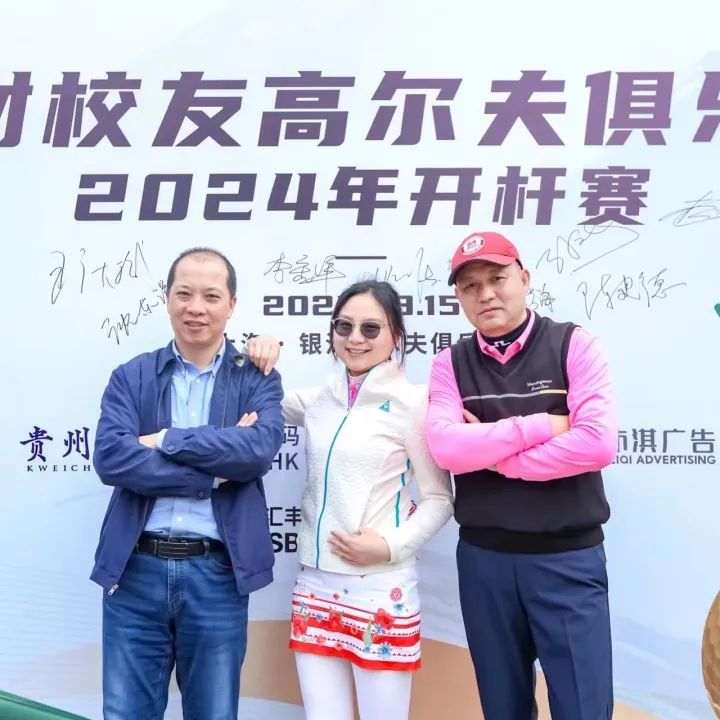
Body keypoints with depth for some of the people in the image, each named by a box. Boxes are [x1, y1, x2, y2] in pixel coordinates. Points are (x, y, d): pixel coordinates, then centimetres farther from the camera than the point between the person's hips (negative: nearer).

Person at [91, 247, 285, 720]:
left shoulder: (258, 379, 4)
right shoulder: (131, 376, 5)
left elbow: (261, 449, -15)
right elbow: (110, 458, -11)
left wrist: (166, 441, -13)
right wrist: (215, 470, -14)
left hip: (217, 574, -1)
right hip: (136, 571, 1)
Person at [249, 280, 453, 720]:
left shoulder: (412, 402, -8)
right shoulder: (320, 400, 7)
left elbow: (439, 499, -4)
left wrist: (392, 546, -18)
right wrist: (260, 360, 1)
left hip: (381, 589, -5)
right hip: (316, 586, 5)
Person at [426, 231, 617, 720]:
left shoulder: (573, 344, -5)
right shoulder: (450, 364, 2)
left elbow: (597, 443, -18)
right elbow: (446, 447, -14)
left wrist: (491, 451, -12)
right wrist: (541, 426, -15)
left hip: (568, 556, -2)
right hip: (483, 558, 3)